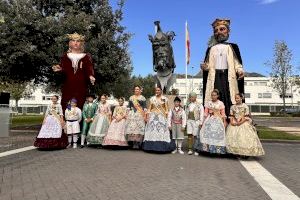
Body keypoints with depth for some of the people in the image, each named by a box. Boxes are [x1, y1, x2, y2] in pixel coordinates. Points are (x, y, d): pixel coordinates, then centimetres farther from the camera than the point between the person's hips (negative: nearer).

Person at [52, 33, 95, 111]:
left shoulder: (86, 57, 11)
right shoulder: (65, 56, 14)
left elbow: (89, 70, 0)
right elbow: (64, 71, 6)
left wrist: (91, 76, -21)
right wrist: (59, 69, -16)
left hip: (81, 88, -1)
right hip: (67, 87, 1)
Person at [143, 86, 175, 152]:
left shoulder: (165, 99, 5)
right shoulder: (152, 98, 11)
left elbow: (167, 109, 2)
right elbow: (149, 108, 9)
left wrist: (166, 116, -10)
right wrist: (147, 116, -1)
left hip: (161, 116, -2)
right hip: (153, 116, 2)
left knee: (161, 131, -7)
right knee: (152, 130, -3)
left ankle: (162, 147, -1)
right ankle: (152, 146, 3)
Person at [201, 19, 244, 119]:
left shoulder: (232, 47, 13)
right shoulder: (211, 48, 17)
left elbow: (237, 62, 7)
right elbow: (208, 64, 12)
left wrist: (240, 71, -11)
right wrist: (204, 66, -11)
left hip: (228, 76, -1)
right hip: (215, 76, 1)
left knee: (228, 98, -10)